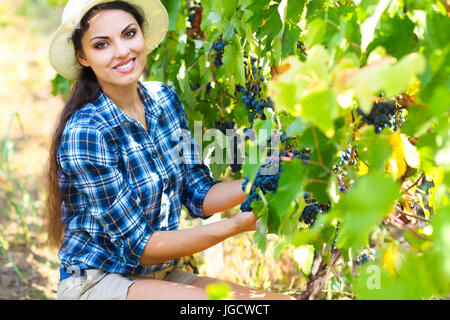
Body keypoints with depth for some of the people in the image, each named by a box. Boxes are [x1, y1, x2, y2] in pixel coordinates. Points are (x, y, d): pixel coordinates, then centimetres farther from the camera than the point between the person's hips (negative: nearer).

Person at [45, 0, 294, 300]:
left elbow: (199, 196, 2)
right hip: (96, 283, -6)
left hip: (164, 275, 6)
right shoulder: (85, 133, -20)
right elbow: (139, 246, -19)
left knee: (284, 298, -11)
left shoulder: (163, 98, 0)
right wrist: (235, 225, -27)